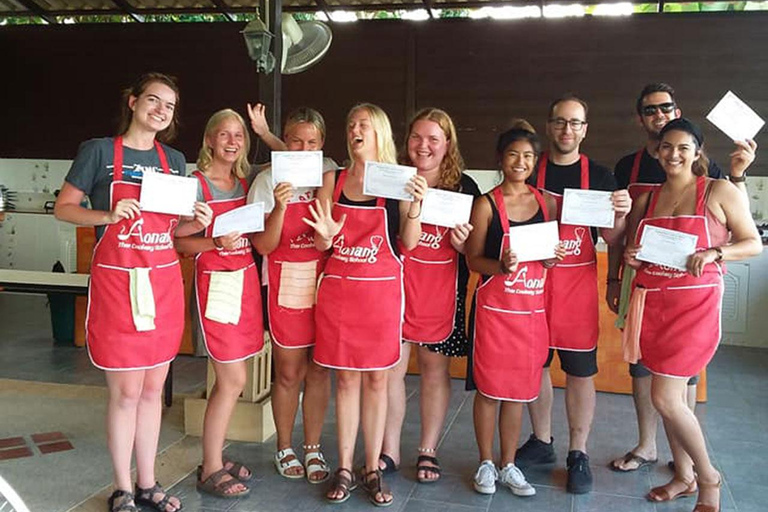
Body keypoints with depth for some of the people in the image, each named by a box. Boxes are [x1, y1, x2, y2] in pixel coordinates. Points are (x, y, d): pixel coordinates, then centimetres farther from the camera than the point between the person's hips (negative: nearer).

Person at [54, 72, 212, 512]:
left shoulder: (175, 160, 11)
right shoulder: (99, 151, -2)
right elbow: (64, 208, -1)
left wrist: (197, 223, -4)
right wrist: (108, 215, -19)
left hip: (164, 282, 5)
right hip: (117, 281, -4)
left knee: (153, 389, 11)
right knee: (126, 391, 1)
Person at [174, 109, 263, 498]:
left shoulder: (247, 181, 11)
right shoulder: (196, 184, -7)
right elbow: (180, 242, -9)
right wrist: (215, 242, -24)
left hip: (246, 278, 6)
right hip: (216, 281, -6)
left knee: (230, 378, 11)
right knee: (233, 380, -5)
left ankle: (216, 456, 26)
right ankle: (210, 471, 10)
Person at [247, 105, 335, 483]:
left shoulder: (328, 173, 4)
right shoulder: (268, 180, -3)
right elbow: (264, 245, -7)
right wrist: (279, 206, -23)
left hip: (323, 281, 2)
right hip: (285, 283, -2)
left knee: (319, 370, 7)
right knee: (289, 373, 6)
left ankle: (313, 448, 22)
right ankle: (284, 449, 26)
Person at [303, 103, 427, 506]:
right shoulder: (335, 181, 6)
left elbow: (409, 242, -5)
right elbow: (322, 245, 9)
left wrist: (415, 204, -19)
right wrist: (324, 235, -13)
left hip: (381, 289, -1)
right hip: (337, 289, 2)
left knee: (376, 379, 6)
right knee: (346, 379, 7)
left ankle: (373, 470, 18)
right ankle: (344, 469, 18)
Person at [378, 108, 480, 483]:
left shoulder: (464, 187, 4)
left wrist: (463, 243, -12)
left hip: (443, 289, 0)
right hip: (397, 282, 0)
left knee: (435, 368, 9)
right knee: (391, 366, 3)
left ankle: (428, 451, 23)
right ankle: (389, 452, 18)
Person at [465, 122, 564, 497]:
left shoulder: (547, 202, 7)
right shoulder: (486, 204, -5)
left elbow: (553, 249, 16)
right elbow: (473, 259, -5)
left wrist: (553, 258, -6)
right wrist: (501, 265, -23)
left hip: (532, 308, 4)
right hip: (494, 307, -3)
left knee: (518, 389, 11)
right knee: (488, 386, 4)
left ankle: (508, 465, 24)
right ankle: (486, 463, 21)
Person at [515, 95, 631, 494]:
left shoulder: (599, 176, 2)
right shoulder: (530, 171, 3)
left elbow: (610, 238, 3)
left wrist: (620, 215, -17)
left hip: (578, 285, -1)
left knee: (580, 371, 3)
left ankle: (578, 454, 17)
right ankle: (541, 442, 28)